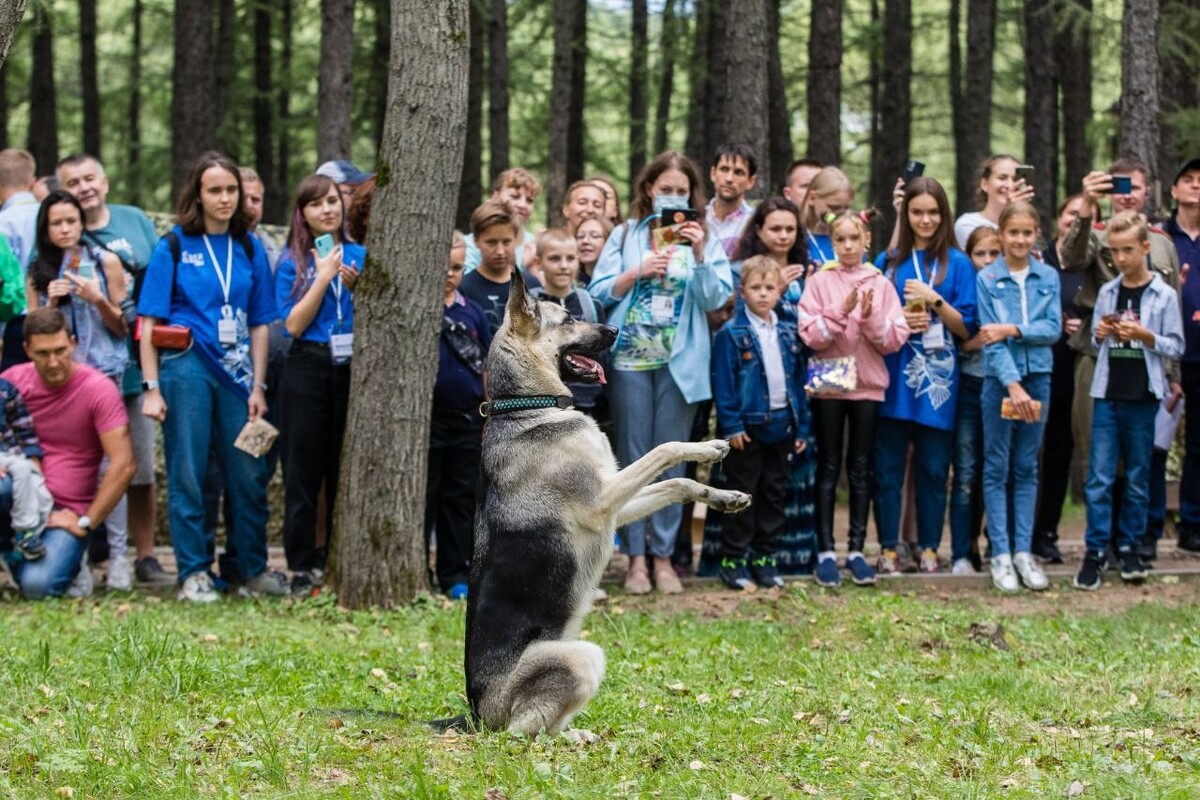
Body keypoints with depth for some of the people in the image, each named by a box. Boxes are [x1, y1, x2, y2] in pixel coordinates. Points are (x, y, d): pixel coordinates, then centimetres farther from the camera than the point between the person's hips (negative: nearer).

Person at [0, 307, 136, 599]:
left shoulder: (99, 389, -10)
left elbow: (124, 465, -13)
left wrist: (86, 523, -13)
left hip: (66, 514, -3)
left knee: (37, 585, -27)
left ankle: (67, 565, 9)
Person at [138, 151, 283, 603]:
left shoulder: (249, 248, 11)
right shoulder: (174, 246, 1)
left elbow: (259, 323, 12)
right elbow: (149, 322, -2)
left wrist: (257, 386, 4)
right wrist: (152, 388, -9)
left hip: (235, 369, 3)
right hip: (186, 367, -3)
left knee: (249, 475, 4)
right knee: (187, 475, 0)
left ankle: (254, 569, 15)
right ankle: (193, 573, 7)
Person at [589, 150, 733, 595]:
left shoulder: (704, 239, 8)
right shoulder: (625, 236, 7)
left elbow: (716, 298, -3)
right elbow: (599, 294, 1)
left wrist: (700, 255, -15)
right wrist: (638, 272, -12)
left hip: (679, 363, 0)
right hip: (630, 360, 0)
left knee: (671, 461, 4)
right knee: (633, 459, 1)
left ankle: (663, 556, 10)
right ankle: (636, 557, 5)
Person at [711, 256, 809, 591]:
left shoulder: (788, 334, 9)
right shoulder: (731, 334, -7)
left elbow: (798, 381, 12)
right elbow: (723, 383, -10)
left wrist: (802, 426, 8)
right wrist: (731, 425, -16)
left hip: (780, 426, 5)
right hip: (747, 427, -5)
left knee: (774, 494, 10)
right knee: (742, 494, 1)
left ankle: (765, 557, 18)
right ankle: (733, 560, 7)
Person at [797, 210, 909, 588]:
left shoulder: (881, 284, 4)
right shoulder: (820, 281, -1)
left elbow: (896, 338, -2)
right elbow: (810, 334, -10)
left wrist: (870, 316, -18)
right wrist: (842, 311, -21)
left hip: (868, 384, 2)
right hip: (828, 384, -2)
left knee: (861, 468, 6)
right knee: (829, 467, 2)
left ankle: (856, 549, 11)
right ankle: (825, 550, 5)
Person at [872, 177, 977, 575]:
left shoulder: (957, 264, 5)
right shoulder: (888, 262, 10)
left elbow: (967, 328, 1)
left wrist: (934, 301, -12)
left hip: (938, 378, -1)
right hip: (893, 376, 1)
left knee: (933, 467, 2)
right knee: (887, 466, 0)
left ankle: (929, 549, 10)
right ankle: (888, 549, 5)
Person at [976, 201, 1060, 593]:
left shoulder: (1048, 277, 5)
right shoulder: (987, 279, -3)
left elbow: (1053, 328, -3)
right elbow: (990, 337, -10)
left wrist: (1013, 329, -16)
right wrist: (1013, 384, -19)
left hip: (1038, 377, 3)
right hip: (1000, 379, -3)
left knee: (1027, 468, 7)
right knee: (997, 468, 1)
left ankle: (1023, 551, 11)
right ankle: (1000, 554, 3)